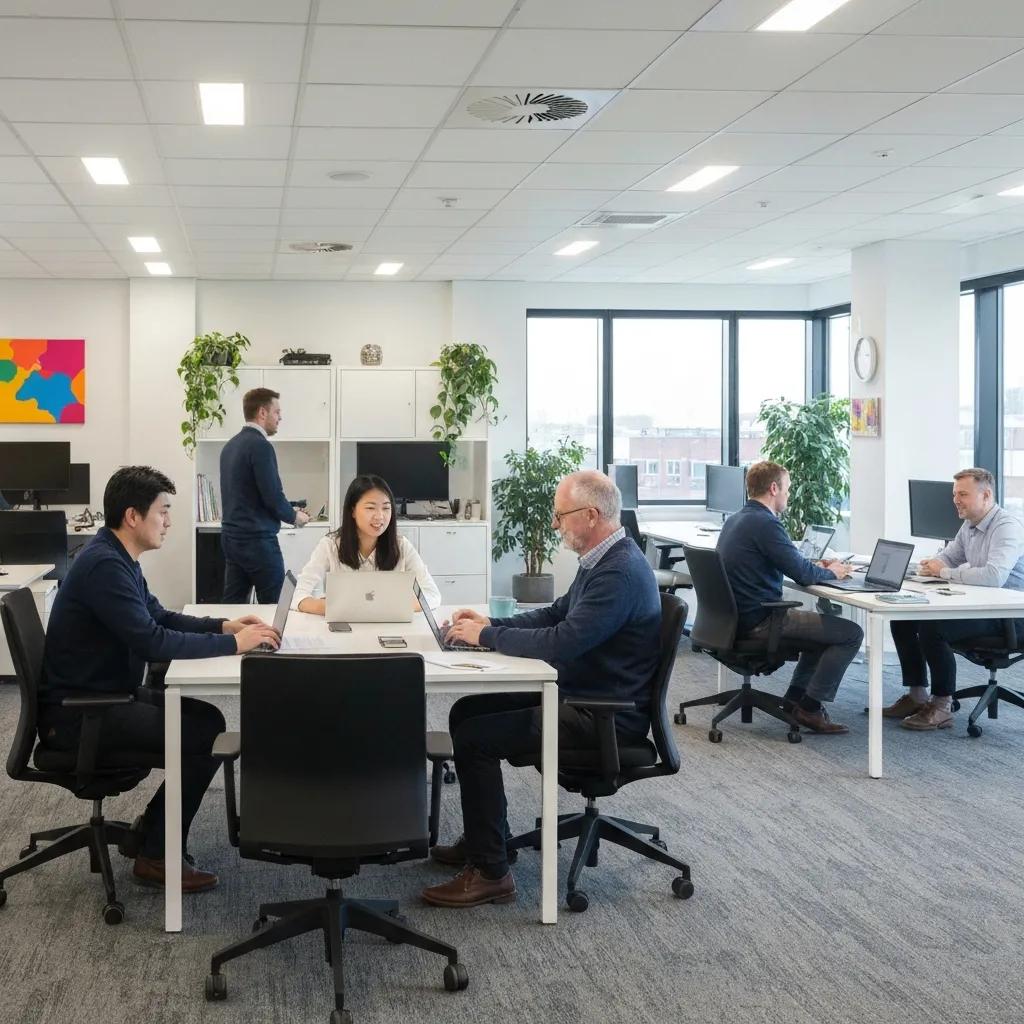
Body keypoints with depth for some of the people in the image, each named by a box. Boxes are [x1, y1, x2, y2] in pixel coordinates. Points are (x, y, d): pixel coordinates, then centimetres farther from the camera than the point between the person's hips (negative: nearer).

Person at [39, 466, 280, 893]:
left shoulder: (118, 559, 10)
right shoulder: (103, 565, -24)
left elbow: (158, 617, 19)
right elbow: (152, 642, -29)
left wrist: (223, 625, 4)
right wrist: (231, 643, -22)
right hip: (77, 714, -10)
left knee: (207, 717, 6)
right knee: (203, 736, -15)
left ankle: (154, 826, 16)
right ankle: (156, 855, -3)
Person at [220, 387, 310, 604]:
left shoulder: (230, 445, 12)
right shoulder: (260, 445, -14)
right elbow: (272, 496, -17)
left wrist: (287, 511, 20)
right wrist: (294, 516, 2)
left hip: (231, 536, 9)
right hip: (257, 539, -9)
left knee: (232, 606, 8)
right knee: (273, 609, -2)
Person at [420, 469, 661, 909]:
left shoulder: (621, 573, -25)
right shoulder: (601, 560, 9)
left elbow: (560, 643, -30)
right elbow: (555, 614, 22)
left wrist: (486, 636, -16)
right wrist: (492, 624, 7)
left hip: (604, 716, -11)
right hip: (578, 694, 11)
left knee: (474, 738, -16)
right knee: (467, 711, 12)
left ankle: (491, 873, -7)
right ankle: (482, 838, 24)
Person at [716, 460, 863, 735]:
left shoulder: (734, 520, 14)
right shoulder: (765, 523, -17)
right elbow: (802, 574, -16)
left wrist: (818, 568, 16)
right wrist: (830, 572, 4)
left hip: (738, 617, 10)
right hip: (759, 621, -10)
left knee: (826, 628, 26)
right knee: (851, 633, -6)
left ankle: (795, 699, 19)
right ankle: (810, 708, -1)